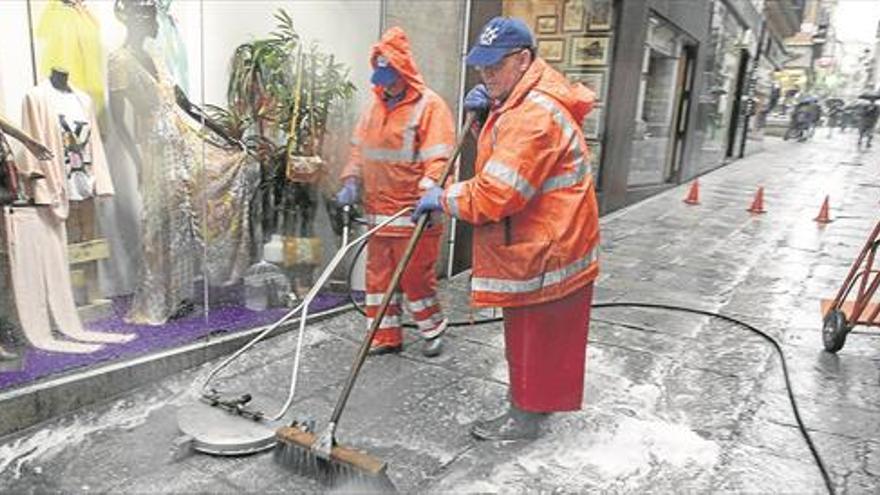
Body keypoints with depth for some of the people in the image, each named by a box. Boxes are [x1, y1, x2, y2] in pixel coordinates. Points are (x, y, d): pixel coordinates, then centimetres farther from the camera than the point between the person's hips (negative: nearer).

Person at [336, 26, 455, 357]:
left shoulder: (430, 106, -9)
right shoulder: (375, 106, 13)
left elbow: (438, 157, -17)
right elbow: (359, 148, 17)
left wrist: (428, 191, -32)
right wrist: (351, 181, 2)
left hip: (413, 212, -7)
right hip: (377, 210, 7)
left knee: (415, 276, 1)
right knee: (379, 274, 12)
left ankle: (433, 329, 25)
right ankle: (386, 335, 26)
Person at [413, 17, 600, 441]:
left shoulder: (534, 115, -25)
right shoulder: (521, 100, 9)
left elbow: (497, 194, -29)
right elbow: (503, 150, 22)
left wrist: (444, 198, -14)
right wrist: (486, 115, 3)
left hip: (546, 249, -10)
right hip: (535, 244, 10)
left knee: (535, 333, 3)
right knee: (529, 330, 21)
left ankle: (525, 416, 19)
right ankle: (535, 401, 38)